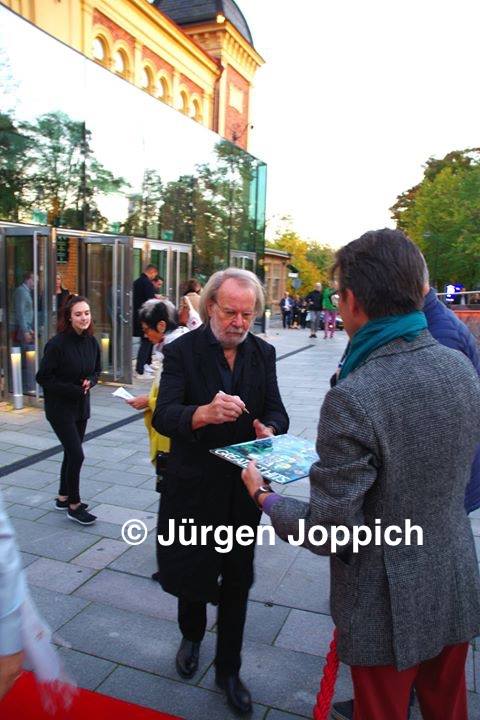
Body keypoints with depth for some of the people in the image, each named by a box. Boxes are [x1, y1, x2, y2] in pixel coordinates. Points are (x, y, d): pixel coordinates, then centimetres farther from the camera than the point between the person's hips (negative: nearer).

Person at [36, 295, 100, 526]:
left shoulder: (92, 342, -1)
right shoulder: (58, 343, -19)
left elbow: (97, 370, 13)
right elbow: (43, 377, -15)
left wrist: (90, 381, -9)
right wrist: (71, 389, -20)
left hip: (81, 405, 6)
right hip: (60, 407, -6)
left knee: (71, 453, 16)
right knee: (77, 454, -7)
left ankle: (63, 498, 33)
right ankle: (74, 506, 8)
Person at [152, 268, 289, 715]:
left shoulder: (263, 353, 1)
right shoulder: (182, 351, -11)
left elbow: (277, 411, 0)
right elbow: (163, 416, -21)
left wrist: (269, 428, -24)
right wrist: (203, 413, -41)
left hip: (242, 487, 3)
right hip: (193, 487, -2)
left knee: (237, 581, 14)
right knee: (190, 572, 16)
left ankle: (228, 669, 37)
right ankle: (192, 635, 50)